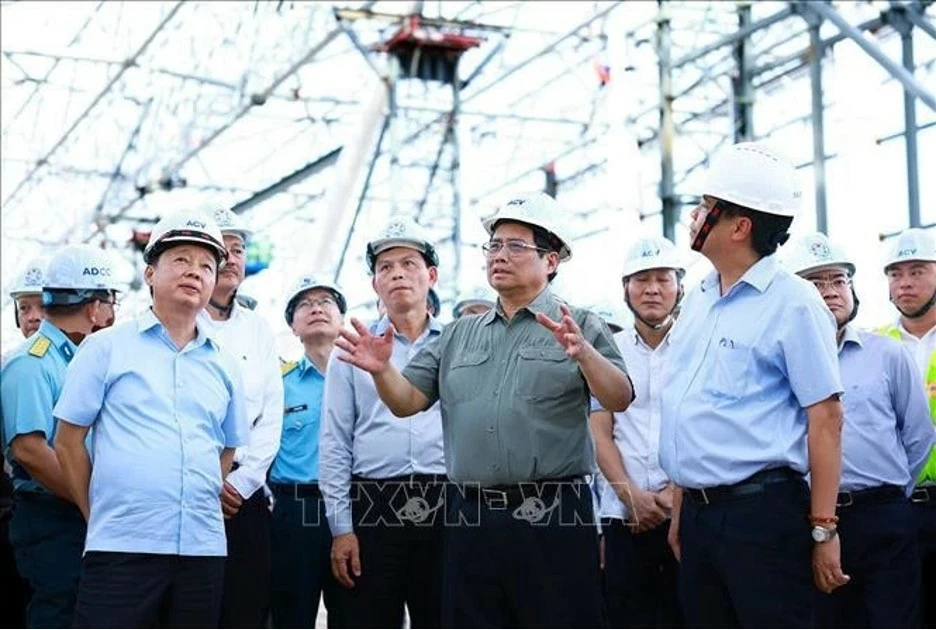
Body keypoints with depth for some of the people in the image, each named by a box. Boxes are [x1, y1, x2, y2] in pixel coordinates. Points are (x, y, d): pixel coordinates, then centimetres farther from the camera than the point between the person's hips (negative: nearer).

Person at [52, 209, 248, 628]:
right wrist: (98, 517, 4)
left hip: (203, 549, 4)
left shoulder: (223, 366, 14)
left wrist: (204, 509, 12)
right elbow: (68, 441, 4)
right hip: (121, 548, -4)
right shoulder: (106, 347, 3)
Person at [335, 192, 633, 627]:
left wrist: (583, 354, -28)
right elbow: (406, 402, 11)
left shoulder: (580, 327, 4)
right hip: (471, 518, 5)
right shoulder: (458, 335, 18)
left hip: (551, 517, -4)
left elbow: (619, 400, -9)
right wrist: (382, 369, -10)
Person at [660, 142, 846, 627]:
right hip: (698, 512, 8)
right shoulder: (695, 302, 14)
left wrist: (822, 530, -14)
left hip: (763, 512, -7)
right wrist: (679, 512, 17)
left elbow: (826, 417, -12)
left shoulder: (792, 303, -8)